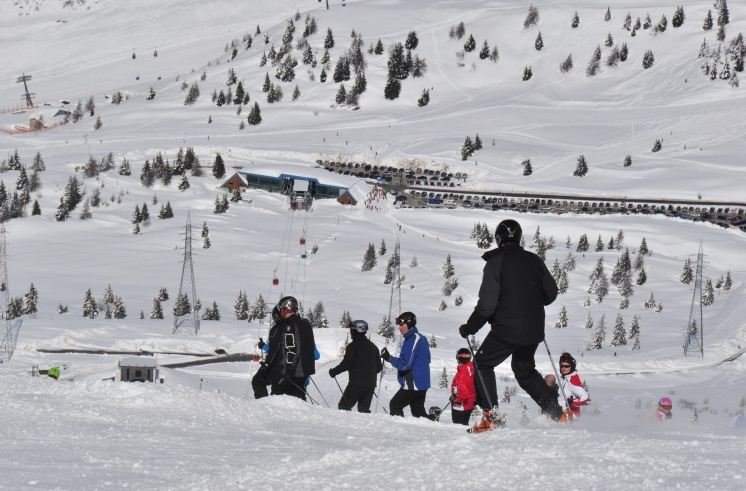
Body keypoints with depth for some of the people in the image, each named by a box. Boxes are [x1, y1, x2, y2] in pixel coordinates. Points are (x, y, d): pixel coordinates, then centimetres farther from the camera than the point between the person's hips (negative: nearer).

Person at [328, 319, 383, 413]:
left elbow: (346, 364, -13)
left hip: (356, 384, -6)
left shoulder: (353, 346, -8)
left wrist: (334, 372, 1)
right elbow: (378, 367, 16)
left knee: (343, 406, 0)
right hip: (371, 384, 6)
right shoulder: (373, 347, 13)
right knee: (364, 408, 8)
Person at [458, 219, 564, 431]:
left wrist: (469, 328, -5)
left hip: (506, 329, -6)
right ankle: (556, 413, 19)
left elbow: (487, 303, -15)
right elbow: (551, 292, 9)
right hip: (533, 330, 6)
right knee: (525, 370, 24)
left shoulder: (496, 263, -11)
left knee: (482, 364, 10)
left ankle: (491, 414, -4)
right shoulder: (534, 261, 4)